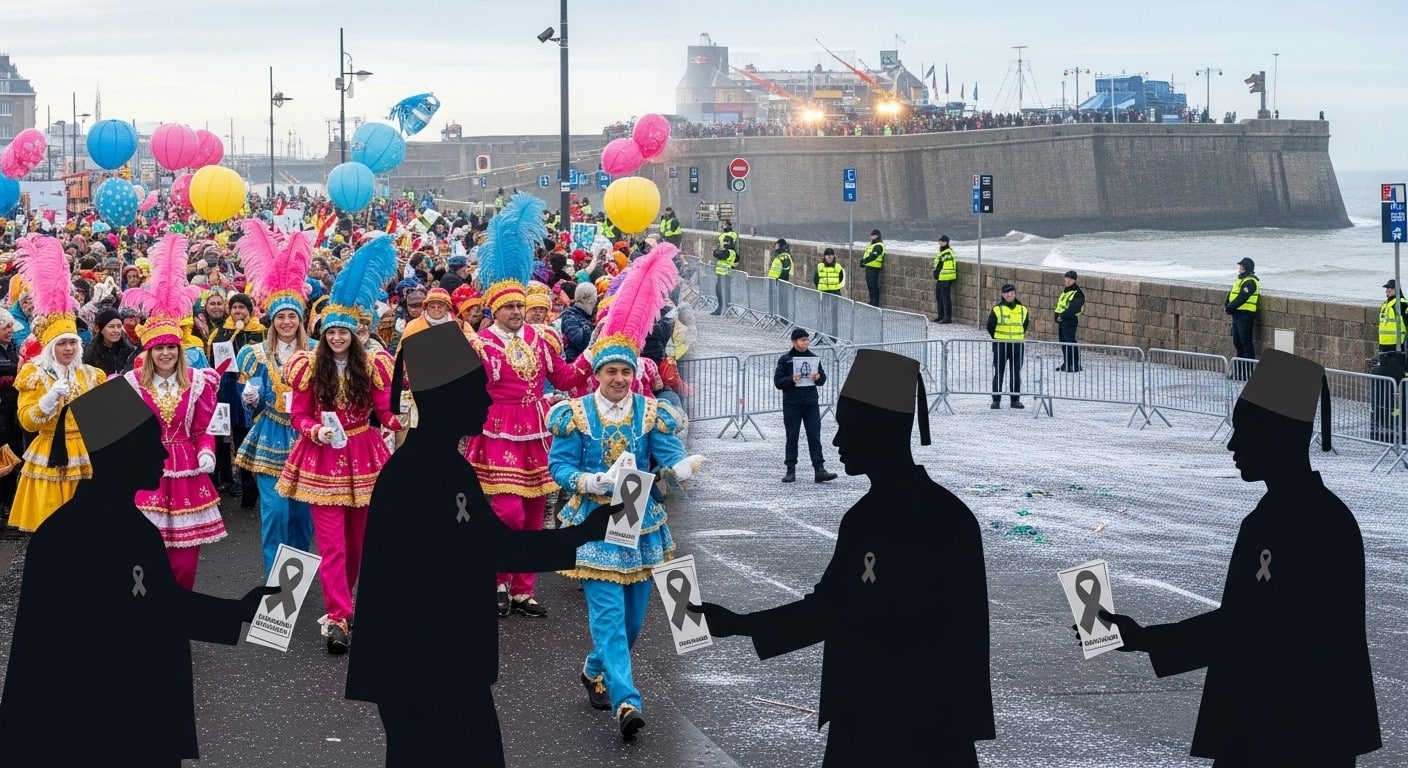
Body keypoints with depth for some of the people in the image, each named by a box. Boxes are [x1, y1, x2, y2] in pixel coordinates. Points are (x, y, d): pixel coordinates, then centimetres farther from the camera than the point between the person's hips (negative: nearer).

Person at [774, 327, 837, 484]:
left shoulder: (813, 358, 9)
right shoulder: (785, 359, 0)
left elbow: (823, 379, 14)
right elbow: (777, 381, -3)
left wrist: (818, 377, -9)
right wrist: (791, 380, -20)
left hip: (811, 402, 2)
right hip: (791, 404, -2)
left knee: (814, 437, -3)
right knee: (792, 437, 4)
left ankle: (819, 470, -6)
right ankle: (791, 470, 10)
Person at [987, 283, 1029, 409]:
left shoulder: (1022, 310, 2)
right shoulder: (997, 309, -8)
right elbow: (990, 326, 2)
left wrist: (1019, 337, 11)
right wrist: (997, 339, 6)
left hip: (1017, 345, 3)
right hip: (1000, 345, -3)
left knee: (1016, 374, 8)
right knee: (998, 373, 1)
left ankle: (1016, 399, 16)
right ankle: (996, 400, 6)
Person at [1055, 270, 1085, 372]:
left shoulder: (1077, 294, -12)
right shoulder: (1065, 292, 17)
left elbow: (1073, 309, -21)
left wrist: (1062, 316, -19)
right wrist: (1057, 316, 4)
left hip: (1070, 321, -10)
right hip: (1061, 321, 10)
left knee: (1070, 343, -11)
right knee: (1063, 343, 14)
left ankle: (1075, 365, -9)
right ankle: (1066, 363, 23)